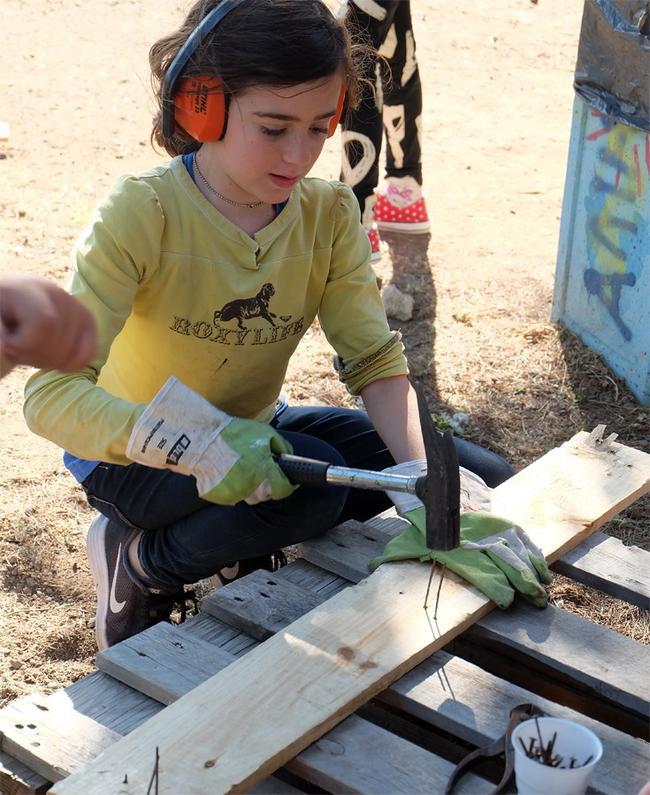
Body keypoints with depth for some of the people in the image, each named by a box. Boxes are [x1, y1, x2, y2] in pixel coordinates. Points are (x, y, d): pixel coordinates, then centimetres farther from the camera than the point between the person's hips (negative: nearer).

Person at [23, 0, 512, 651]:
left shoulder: (329, 214, -10)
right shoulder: (142, 215, -25)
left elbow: (377, 362, -13)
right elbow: (50, 395, -31)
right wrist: (197, 447, -45)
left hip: (255, 429, 6)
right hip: (135, 452, -5)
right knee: (313, 480, -34)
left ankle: (251, 554, 11)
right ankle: (137, 561, -6)